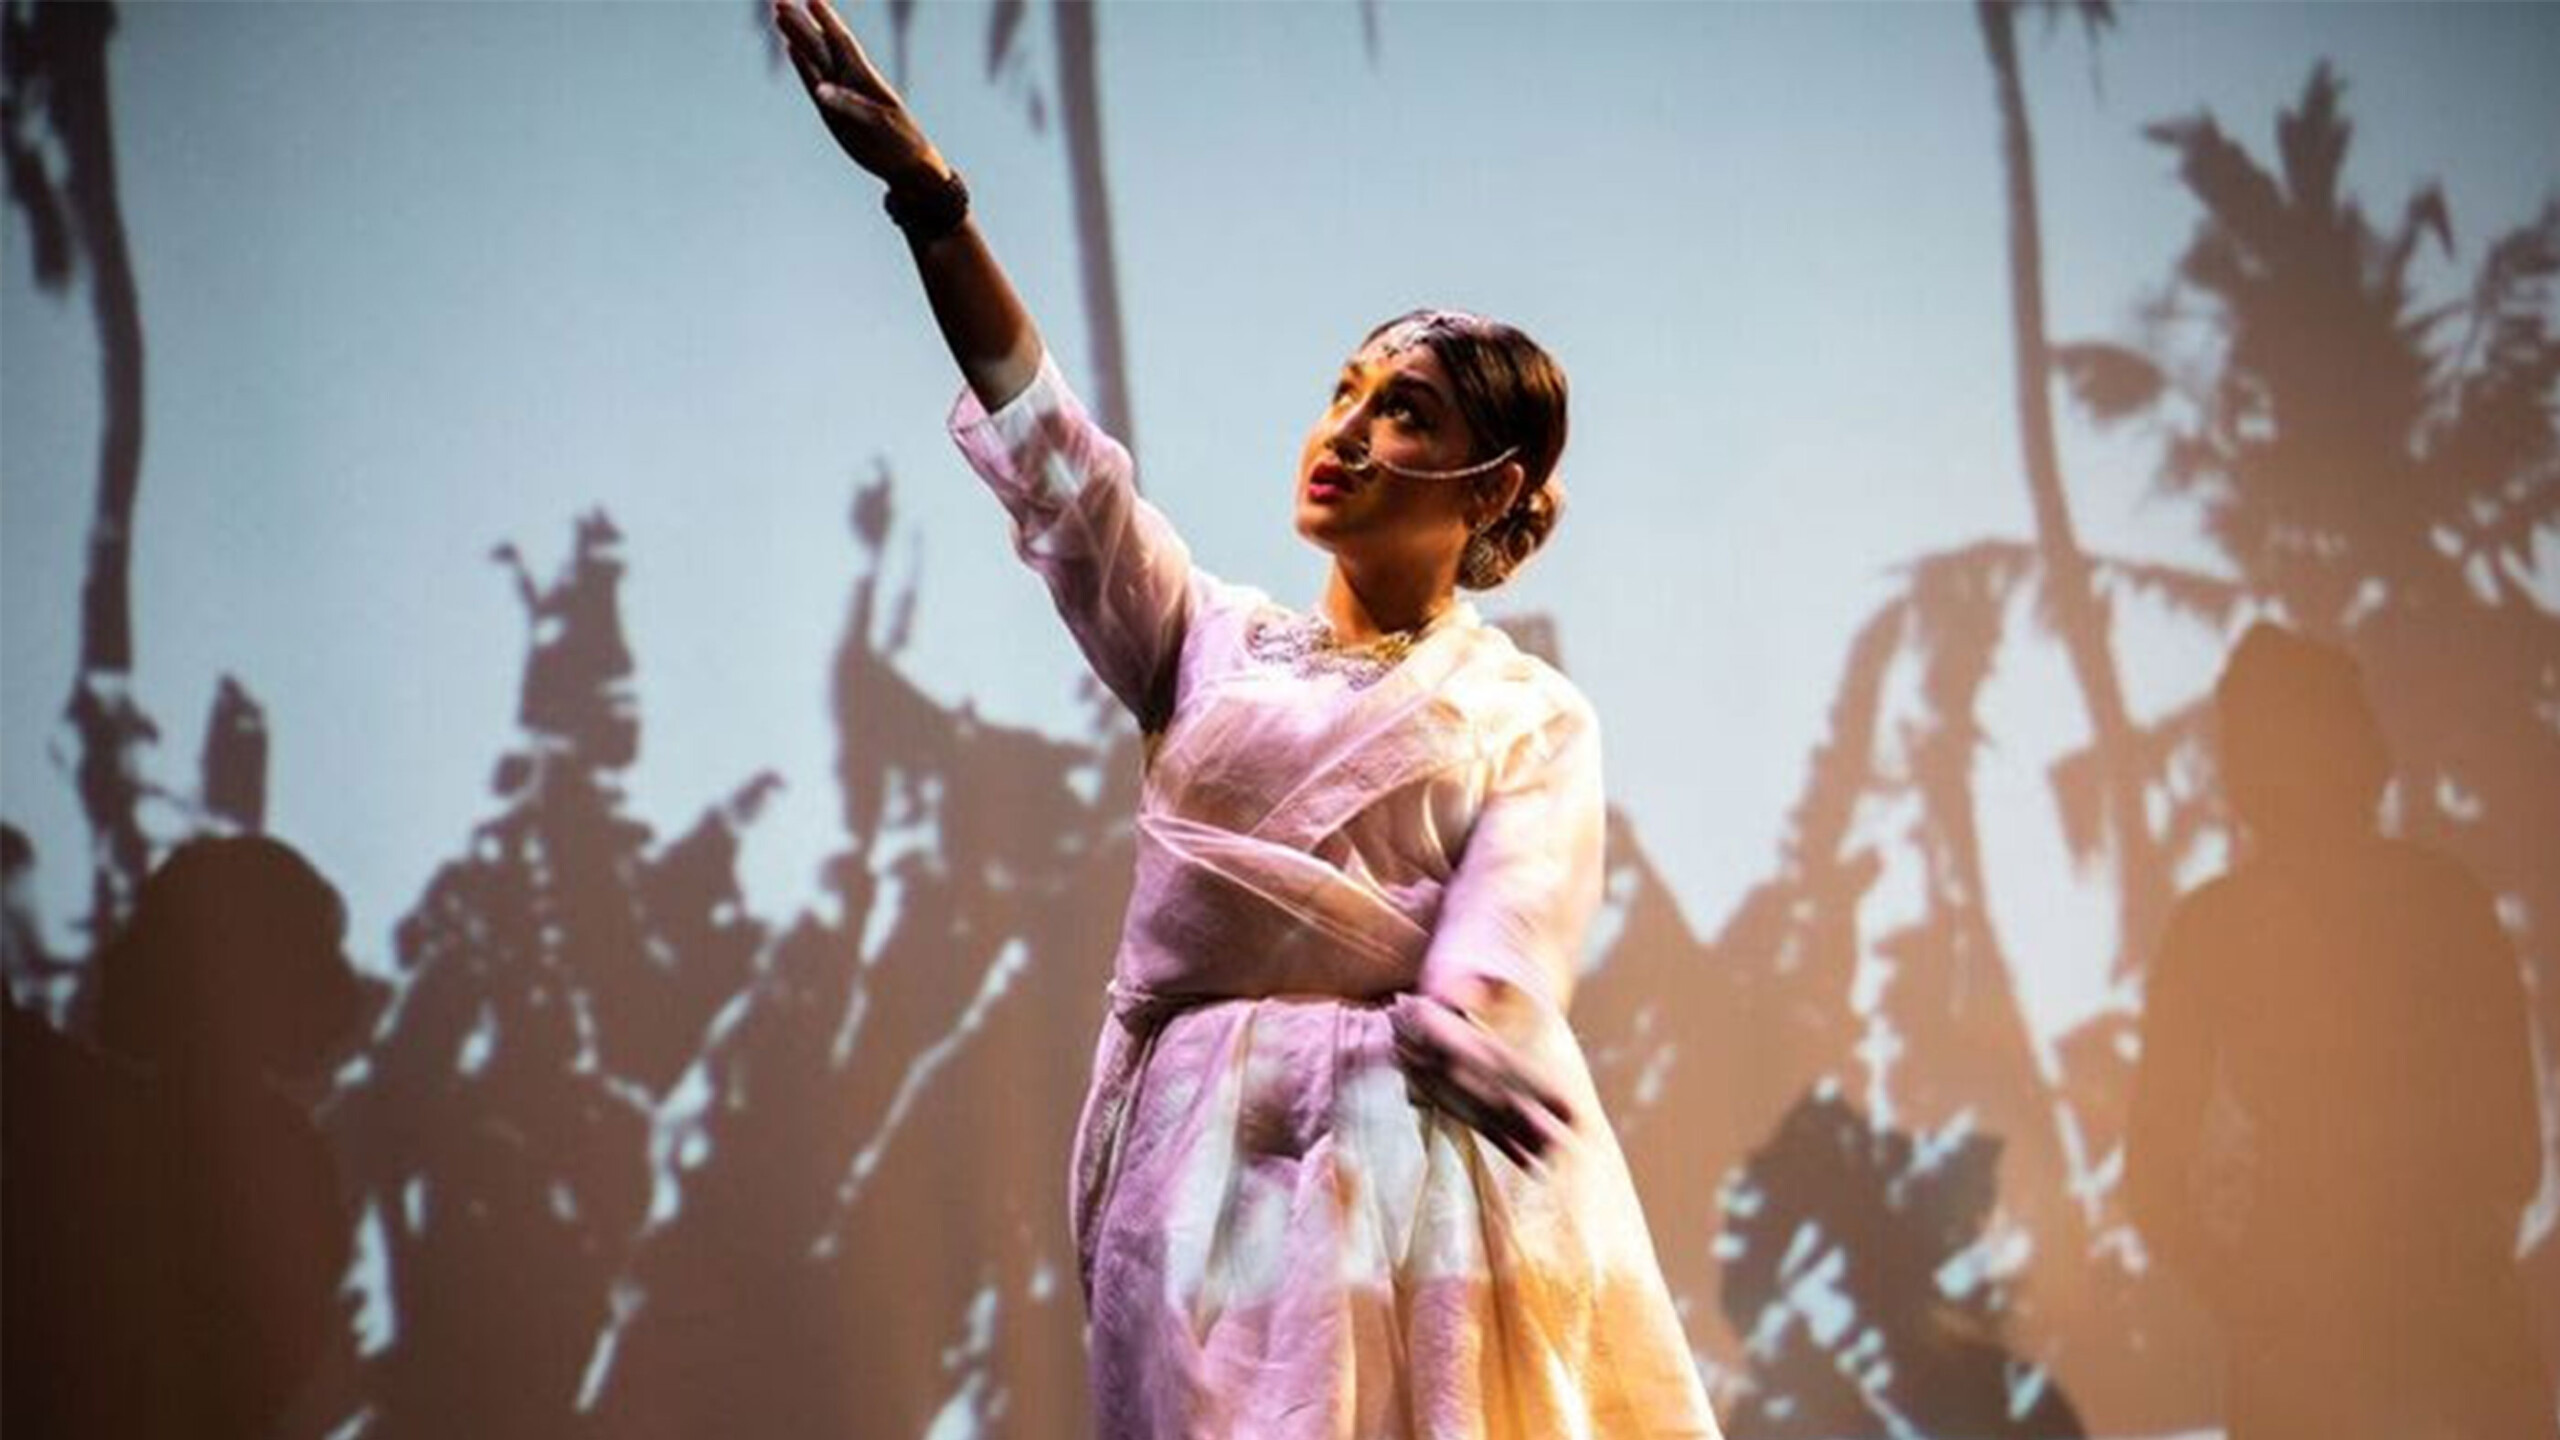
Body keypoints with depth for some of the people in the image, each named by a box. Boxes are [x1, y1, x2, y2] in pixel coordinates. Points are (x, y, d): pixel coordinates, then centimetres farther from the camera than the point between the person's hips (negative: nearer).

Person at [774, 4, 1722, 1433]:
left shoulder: (1532, 722, 4)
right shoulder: (1212, 647, 12)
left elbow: (1489, 1000, -9)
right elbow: (1054, 457, -2)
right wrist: (926, 196, -12)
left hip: (1413, 1194, -2)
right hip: (1201, 1184, 3)